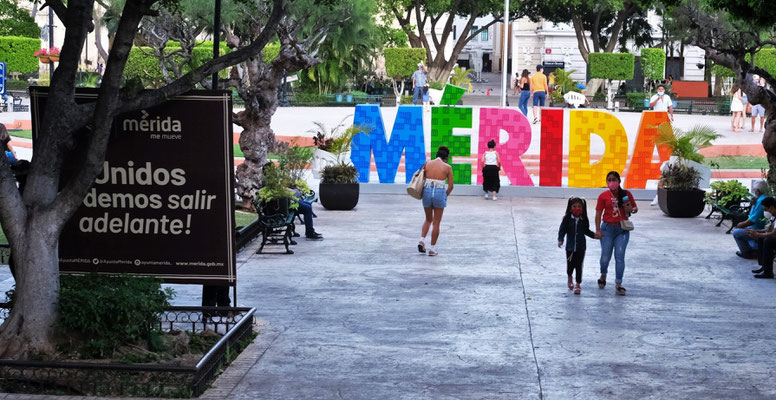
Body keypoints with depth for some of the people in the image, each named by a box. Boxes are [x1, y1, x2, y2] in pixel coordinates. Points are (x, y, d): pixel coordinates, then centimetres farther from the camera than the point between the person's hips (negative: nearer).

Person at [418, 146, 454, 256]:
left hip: (427, 191, 2)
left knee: (428, 219, 22)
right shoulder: (448, 167, -2)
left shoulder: (427, 163, 3)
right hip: (439, 193, -2)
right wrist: (445, 196, 13)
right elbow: (450, 186, -1)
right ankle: (432, 248, 10)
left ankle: (422, 239, 2)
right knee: (436, 223, 9)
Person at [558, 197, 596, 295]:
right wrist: (560, 240, -19)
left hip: (581, 247, 1)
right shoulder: (567, 219, -6)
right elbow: (562, 230, -7)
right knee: (570, 265, 6)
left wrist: (594, 235, 1)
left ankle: (578, 285, 12)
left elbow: (586, 231, 14)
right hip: (570, 246, -1)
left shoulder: (584, 220, 0)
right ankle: (570, 279, 38)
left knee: (579, 266, 1)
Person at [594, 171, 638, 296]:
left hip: (622, 229, 0)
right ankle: (603, 276, 35)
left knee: (620, 256, -5)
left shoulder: (626, 194, 2)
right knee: (606, 256, 6)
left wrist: (631, 209, -12)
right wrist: (598, 230, -9)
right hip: (607, 228, 0)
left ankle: (618, 284, -2)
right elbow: (598, 214, -1)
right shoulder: (603, 196, -1)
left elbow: (635, 208, 13)